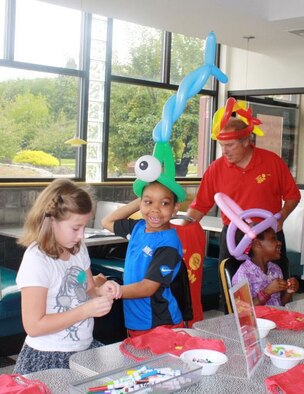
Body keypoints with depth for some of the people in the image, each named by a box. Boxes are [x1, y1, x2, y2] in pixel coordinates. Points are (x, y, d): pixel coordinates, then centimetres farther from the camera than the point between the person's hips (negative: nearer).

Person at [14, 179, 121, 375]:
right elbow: (33, 326, -20)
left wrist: (101, 291, -7)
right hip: (47, 359, -6)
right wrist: (86, 310, -23)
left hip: (86, 349, 7)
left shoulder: (79, 249, 3)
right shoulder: (36, 261, -18)